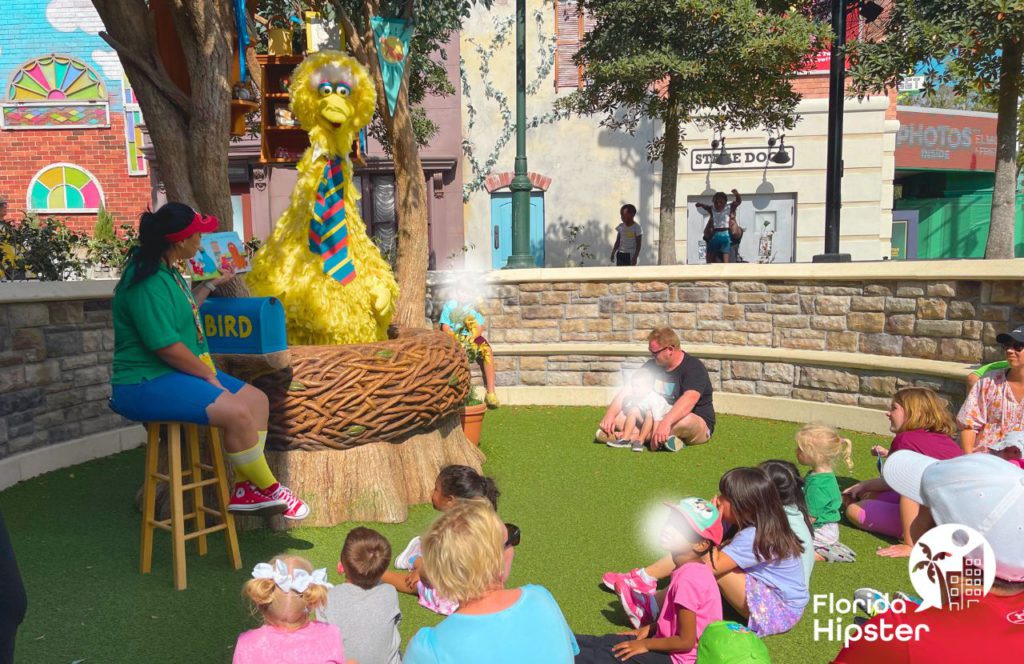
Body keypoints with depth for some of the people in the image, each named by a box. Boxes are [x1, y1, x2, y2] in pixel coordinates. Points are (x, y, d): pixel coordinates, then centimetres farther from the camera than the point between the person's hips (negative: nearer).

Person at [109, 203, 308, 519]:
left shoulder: (167, 272, 13)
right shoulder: (147, 283, -21)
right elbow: (166, 347, -24)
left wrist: (211, 284, 37)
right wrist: (210, 376, -14)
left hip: (178, 373, 11)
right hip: (146, 384, -11)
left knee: (257, 399, 3)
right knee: (237, 412, -26)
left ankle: (246, 490, 3)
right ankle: (268, 489, -4)